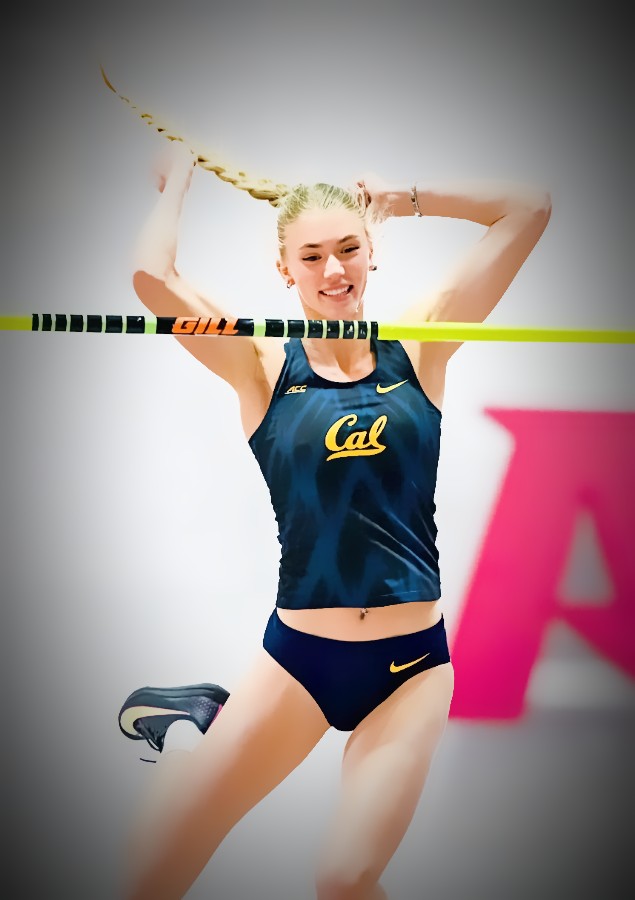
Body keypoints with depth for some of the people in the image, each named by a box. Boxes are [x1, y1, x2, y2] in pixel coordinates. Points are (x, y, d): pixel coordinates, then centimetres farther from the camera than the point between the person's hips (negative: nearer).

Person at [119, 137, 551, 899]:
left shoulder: (418, 348, 4)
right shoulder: (265, 367, -2)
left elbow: (528, 209, 2)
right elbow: (152, 275, -17)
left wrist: (405, 197, 7)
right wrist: (180, 177, -1)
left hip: (411, 662, 1)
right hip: (299, 658, -1)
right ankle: (189, 726, 29)